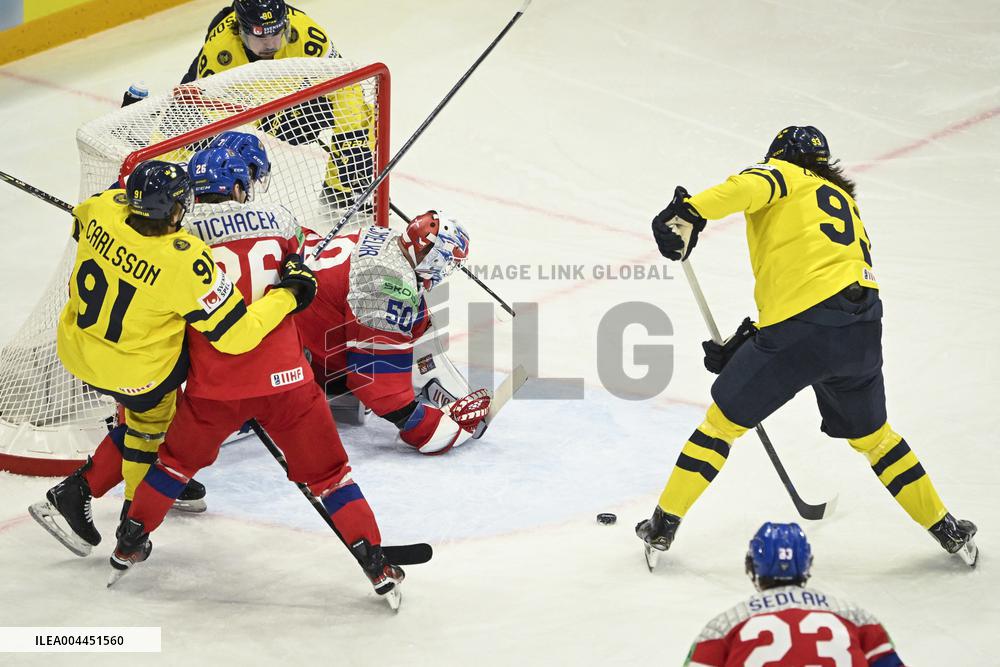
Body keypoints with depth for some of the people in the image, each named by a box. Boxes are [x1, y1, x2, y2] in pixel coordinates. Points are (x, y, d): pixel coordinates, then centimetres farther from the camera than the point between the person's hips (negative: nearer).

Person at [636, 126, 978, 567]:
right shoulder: (846, 202, 32)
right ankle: (949, 533, 30)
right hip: (862, 328, 6)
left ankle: (663, 524, 16)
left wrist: (690, 211, -25)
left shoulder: (784, 174, 13)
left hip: (803, 326, -6)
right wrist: (744, 344, 24)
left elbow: (753, 185, -14)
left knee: (726, 418, 11)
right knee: (871, 435, 26)